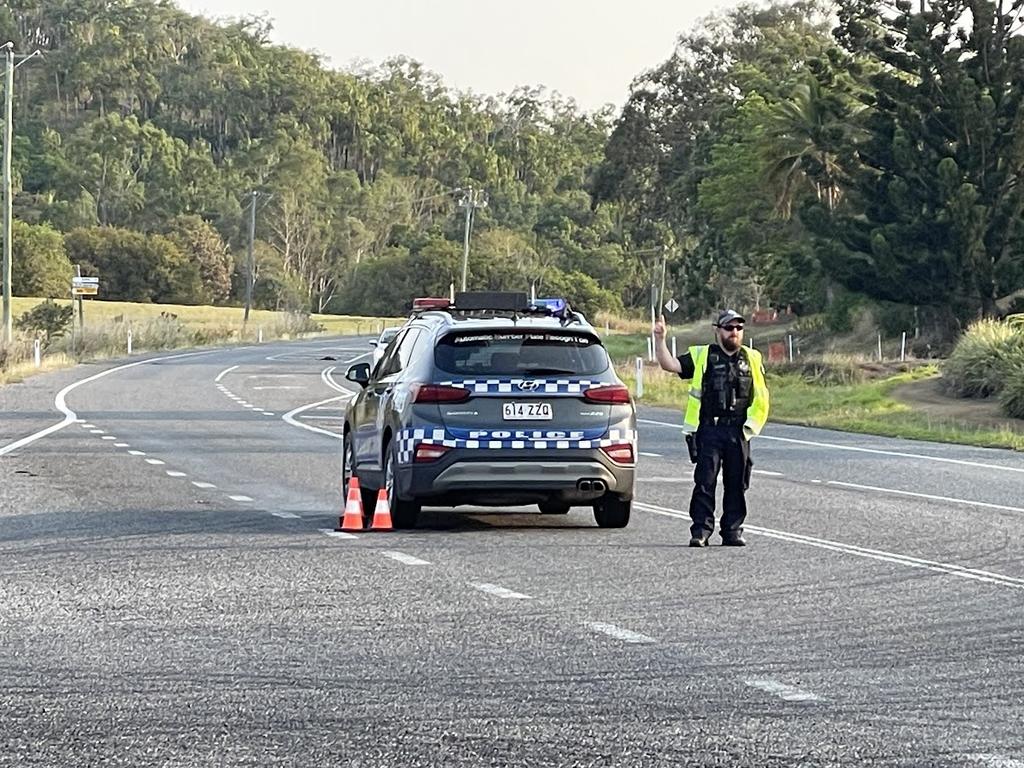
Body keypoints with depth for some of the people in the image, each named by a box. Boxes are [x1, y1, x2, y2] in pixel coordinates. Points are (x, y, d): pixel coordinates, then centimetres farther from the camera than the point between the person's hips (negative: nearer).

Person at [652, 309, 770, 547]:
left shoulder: (752, 360, 14)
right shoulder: (701, 356, 7)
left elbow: (761, 397, 17)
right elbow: (670, 365, -1)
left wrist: (751, 425, 7)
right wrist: (660, 339, -14)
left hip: (738, 432, 2)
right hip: (708, 429, -2)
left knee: (737, 483, 5)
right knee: (705, 481, -6)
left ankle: (733, 530, 12)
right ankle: (701, 530, -3)